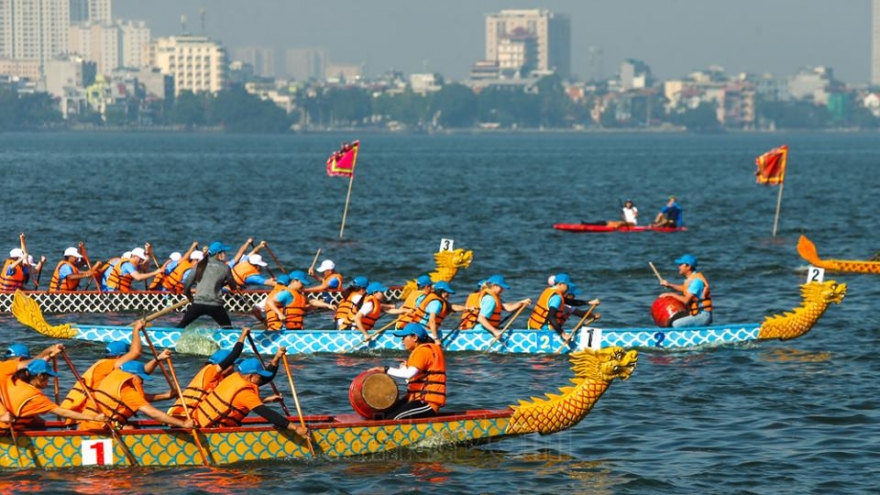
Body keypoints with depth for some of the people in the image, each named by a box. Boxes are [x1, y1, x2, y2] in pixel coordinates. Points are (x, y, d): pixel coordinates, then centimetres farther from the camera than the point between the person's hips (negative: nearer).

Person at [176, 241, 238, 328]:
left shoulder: (200, 266, 8)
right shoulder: (225, 268, 3)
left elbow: (186, 284, 7)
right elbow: (233, 286, 13)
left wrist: (190, 297, 24)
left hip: (198, 304, 2)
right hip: (215, 305, -2)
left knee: (182, 325, 11)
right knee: (227, 326, 17)